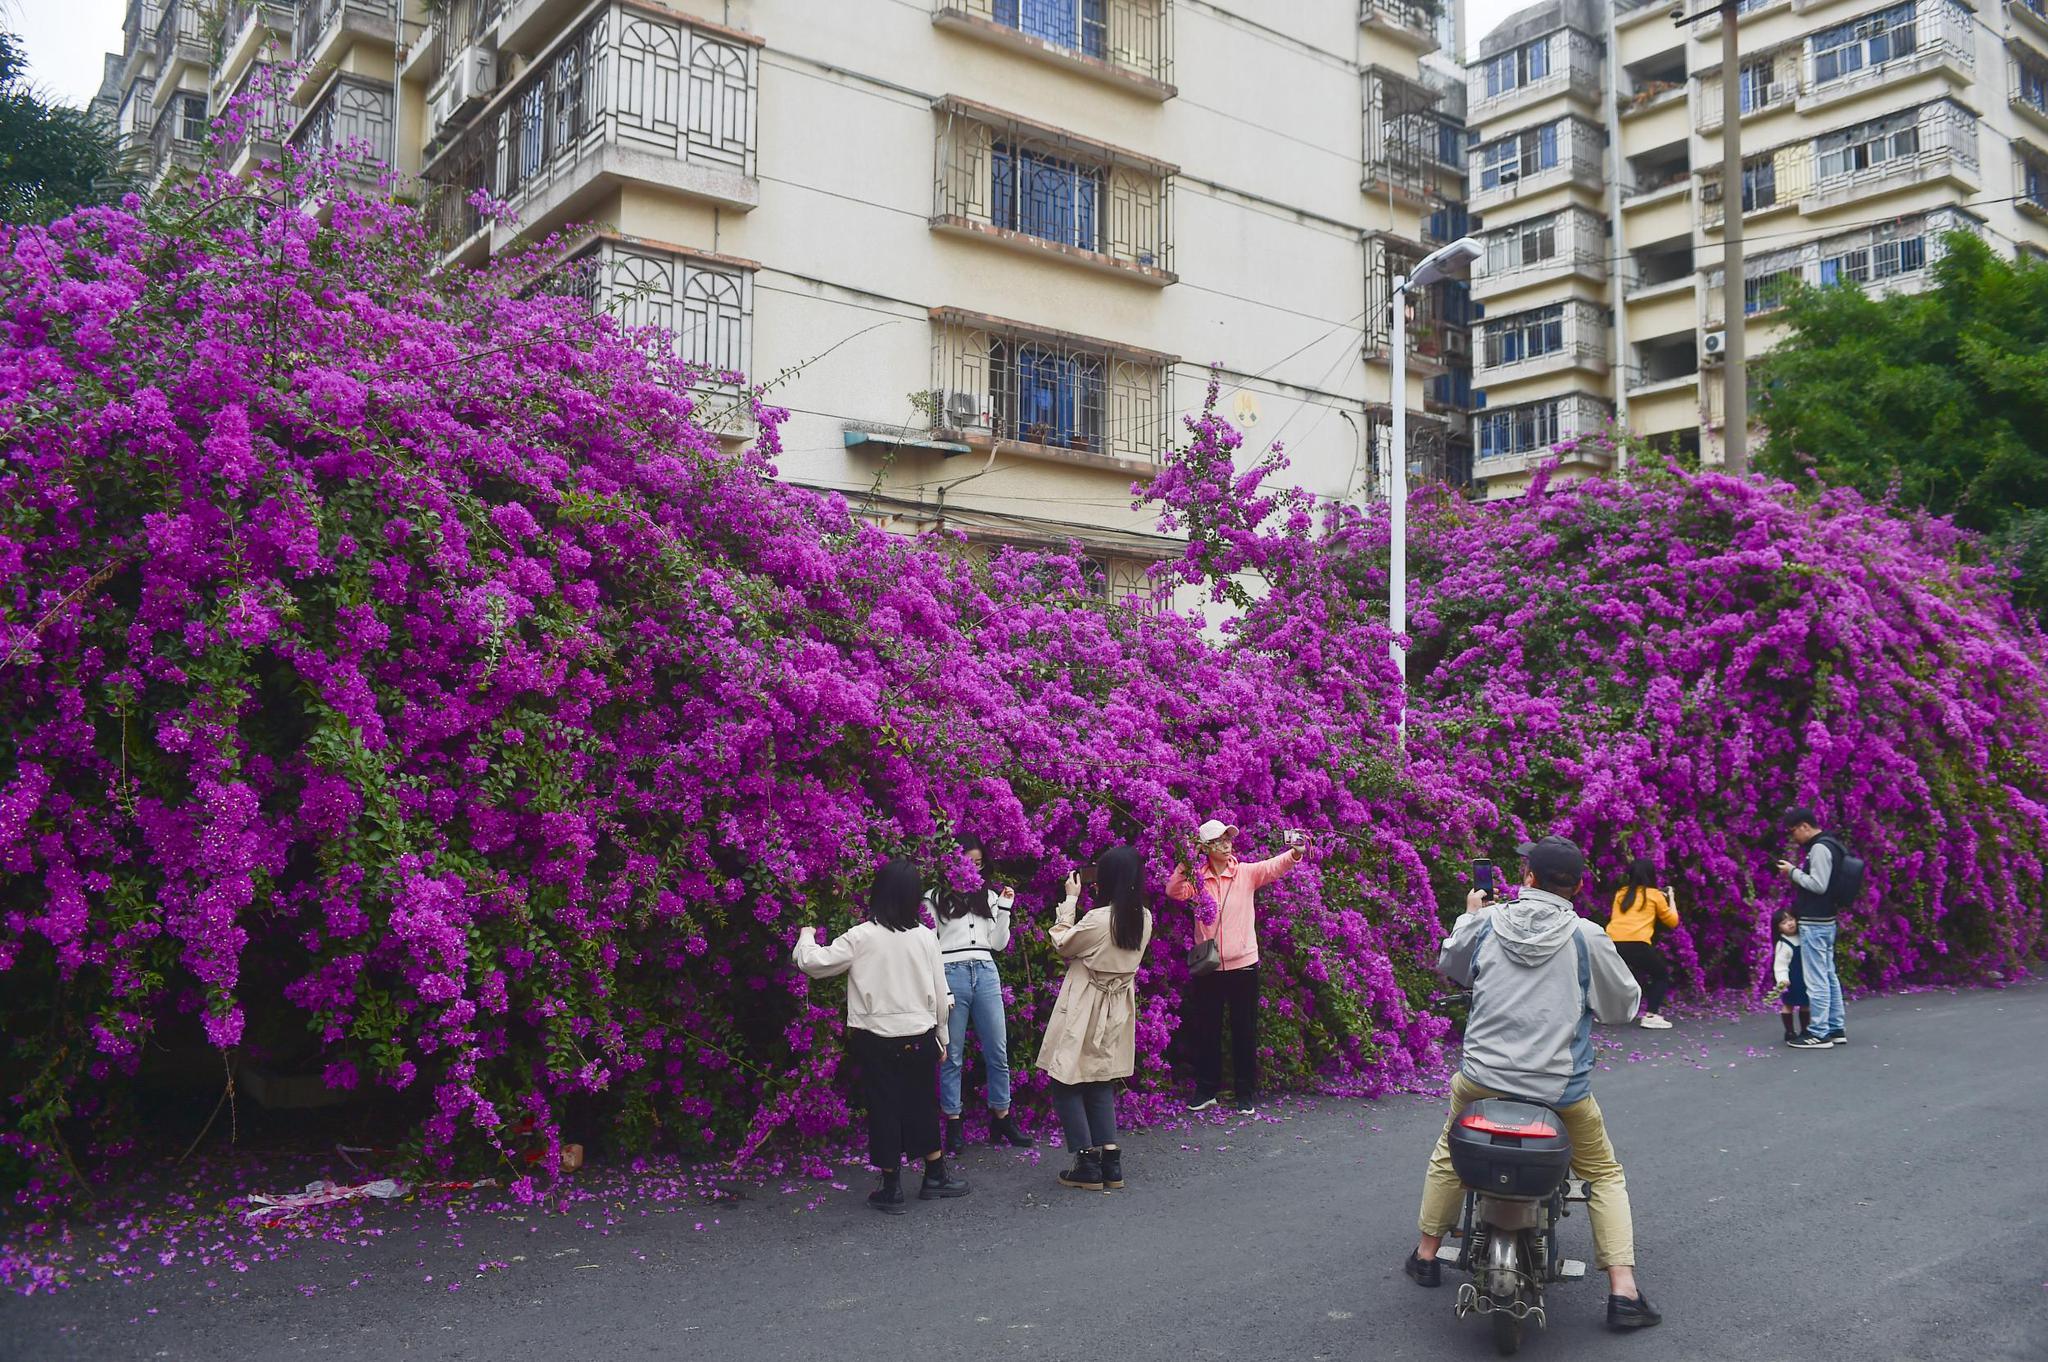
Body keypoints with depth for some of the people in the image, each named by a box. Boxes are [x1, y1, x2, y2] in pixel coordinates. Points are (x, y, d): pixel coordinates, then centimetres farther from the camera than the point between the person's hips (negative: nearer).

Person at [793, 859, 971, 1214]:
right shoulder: (926, 937, -2)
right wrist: (942, 1037, 15)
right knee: (923, 1106, 16)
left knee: (884, 1109, 7)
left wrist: (806, 937, 13)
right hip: (920, 1038, 3)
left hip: (877, 1041, -2)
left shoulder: (861, 937, -12)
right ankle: (935, 1176, 27)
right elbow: (940, 993, 3)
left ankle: (892, 1189, 14)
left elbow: (812, 963, -8)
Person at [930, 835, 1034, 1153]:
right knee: (952, 1055, 1)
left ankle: (1001, 1121, 16)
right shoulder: (936, 898, 3)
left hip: (986, 974, 4)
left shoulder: (988, 897, 15)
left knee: (998, 1052, 5)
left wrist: (1005, 909, 4)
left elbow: (998, 944, 15)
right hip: (950, 974, -4)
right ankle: (953, 1125, 9)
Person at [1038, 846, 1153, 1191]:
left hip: (1084, 1013, -7)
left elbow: (1062, 943, -6)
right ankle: (1110, 1162, 13)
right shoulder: (1144, 919, -2)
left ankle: (1088, 1164, 4)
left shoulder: (1099, 919, -23)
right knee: (1102, 1087, 18)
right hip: (1117, 1011, 7)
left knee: (1067, 1086, 5)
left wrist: (1070, 899, 0)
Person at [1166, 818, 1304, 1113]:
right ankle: (1206, 1091, 25)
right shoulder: (1197, 878, 1)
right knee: (1206, 1031, 11)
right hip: (1207, 967, 1)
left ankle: (1247, 1093, 20)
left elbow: (1273, 867, -19)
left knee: (1245, 1032, 8)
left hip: (1243, 964, -1)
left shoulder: (1246, 872, -2)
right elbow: (1174, 891, -14)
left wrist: (1294, 854, -39)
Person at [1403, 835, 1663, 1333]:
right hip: (1562, 1087, -1)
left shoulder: (1486, 923, -1)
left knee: (1448, 1155, 28)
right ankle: (1623, 1292, 12)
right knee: (1604, 1176, 20)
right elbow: (1624, 1005, 4)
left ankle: (1426, 1255, 37)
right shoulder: (1586, 937, -8)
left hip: (1483, 1077, 2)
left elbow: (1450, 964, 19)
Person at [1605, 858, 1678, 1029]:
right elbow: (1673, 921, 20)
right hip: (1637, 945, -4)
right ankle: (1651, 1015, 5)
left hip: (1612, 943, 4)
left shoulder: (1621, 893, 20)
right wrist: (1670, 900, 36)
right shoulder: (1655, 895, 12)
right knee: (1661, 974, 18)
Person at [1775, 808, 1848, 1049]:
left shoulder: (1819, 848, -16)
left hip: (1814, 923, -10)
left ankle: (1818, 1033, -4)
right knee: (1828, 975, 14)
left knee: (1816, 979, -7)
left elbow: (1818, 885, -22)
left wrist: (1793, 872, -12)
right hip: (1825, 921, 10)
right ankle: (1836, 1028, 19)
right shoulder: (1828, 846, 15)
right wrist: (1797, 874, 12)